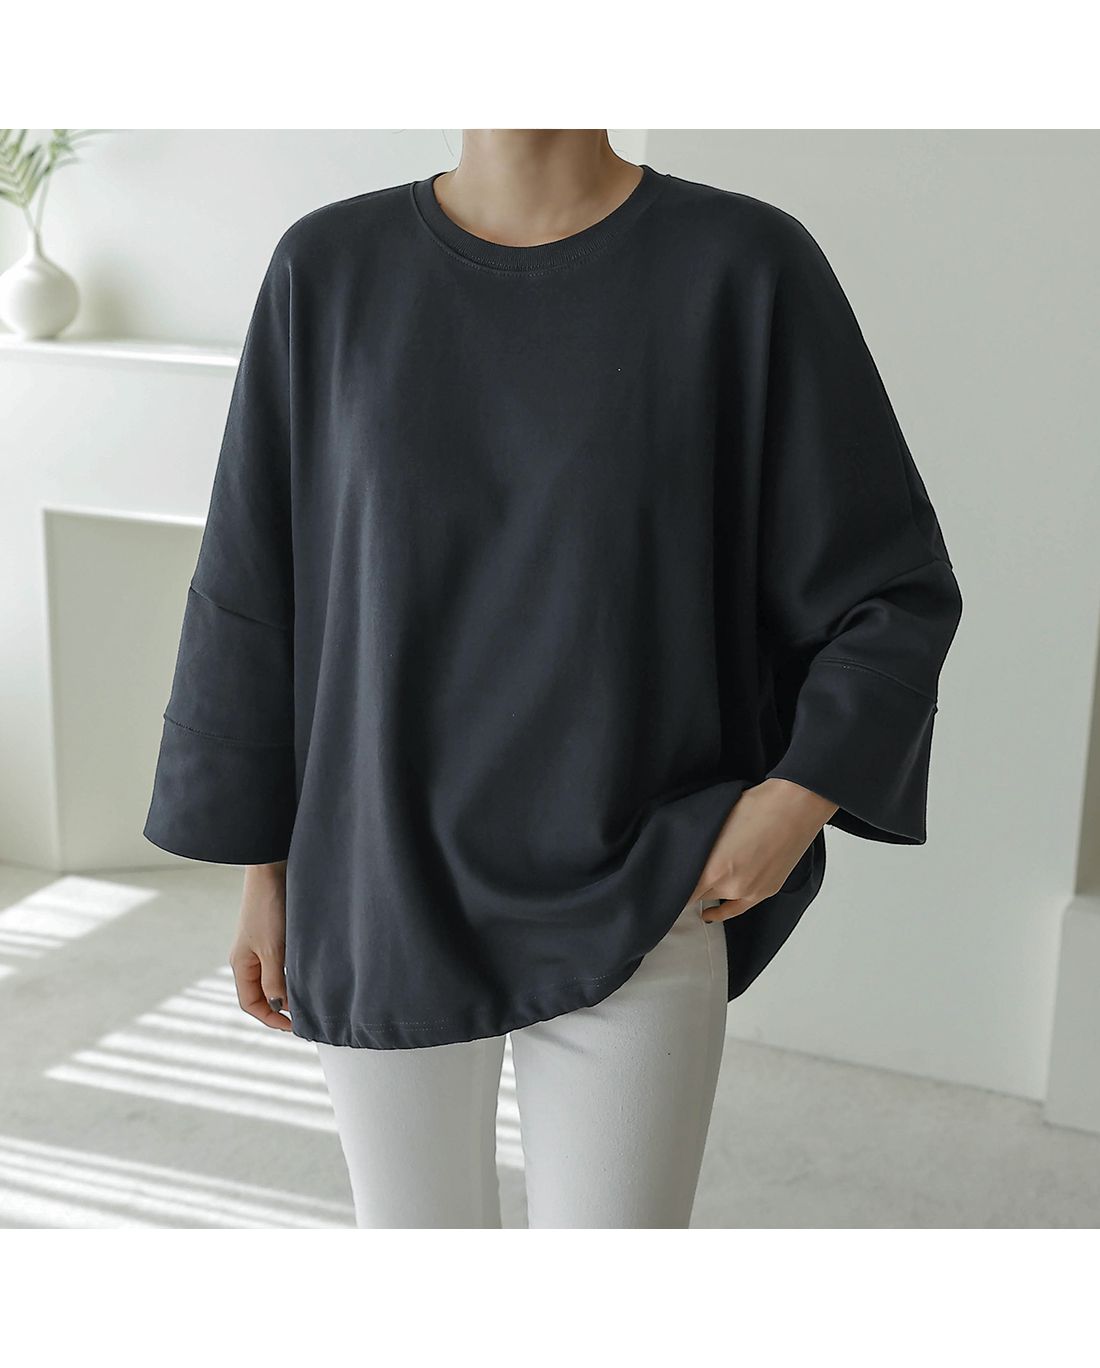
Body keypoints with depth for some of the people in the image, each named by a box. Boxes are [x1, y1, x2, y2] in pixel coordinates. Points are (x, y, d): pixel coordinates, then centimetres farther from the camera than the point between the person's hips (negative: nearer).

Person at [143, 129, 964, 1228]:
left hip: (634, 919, -2)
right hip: (383, 897, 2)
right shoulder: (330, 271, -2)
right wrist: (263, 873, 7)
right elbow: (253, 589, 4)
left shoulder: (745, 268, -8)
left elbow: (897, 592, -1)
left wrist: (797, 800, -13)